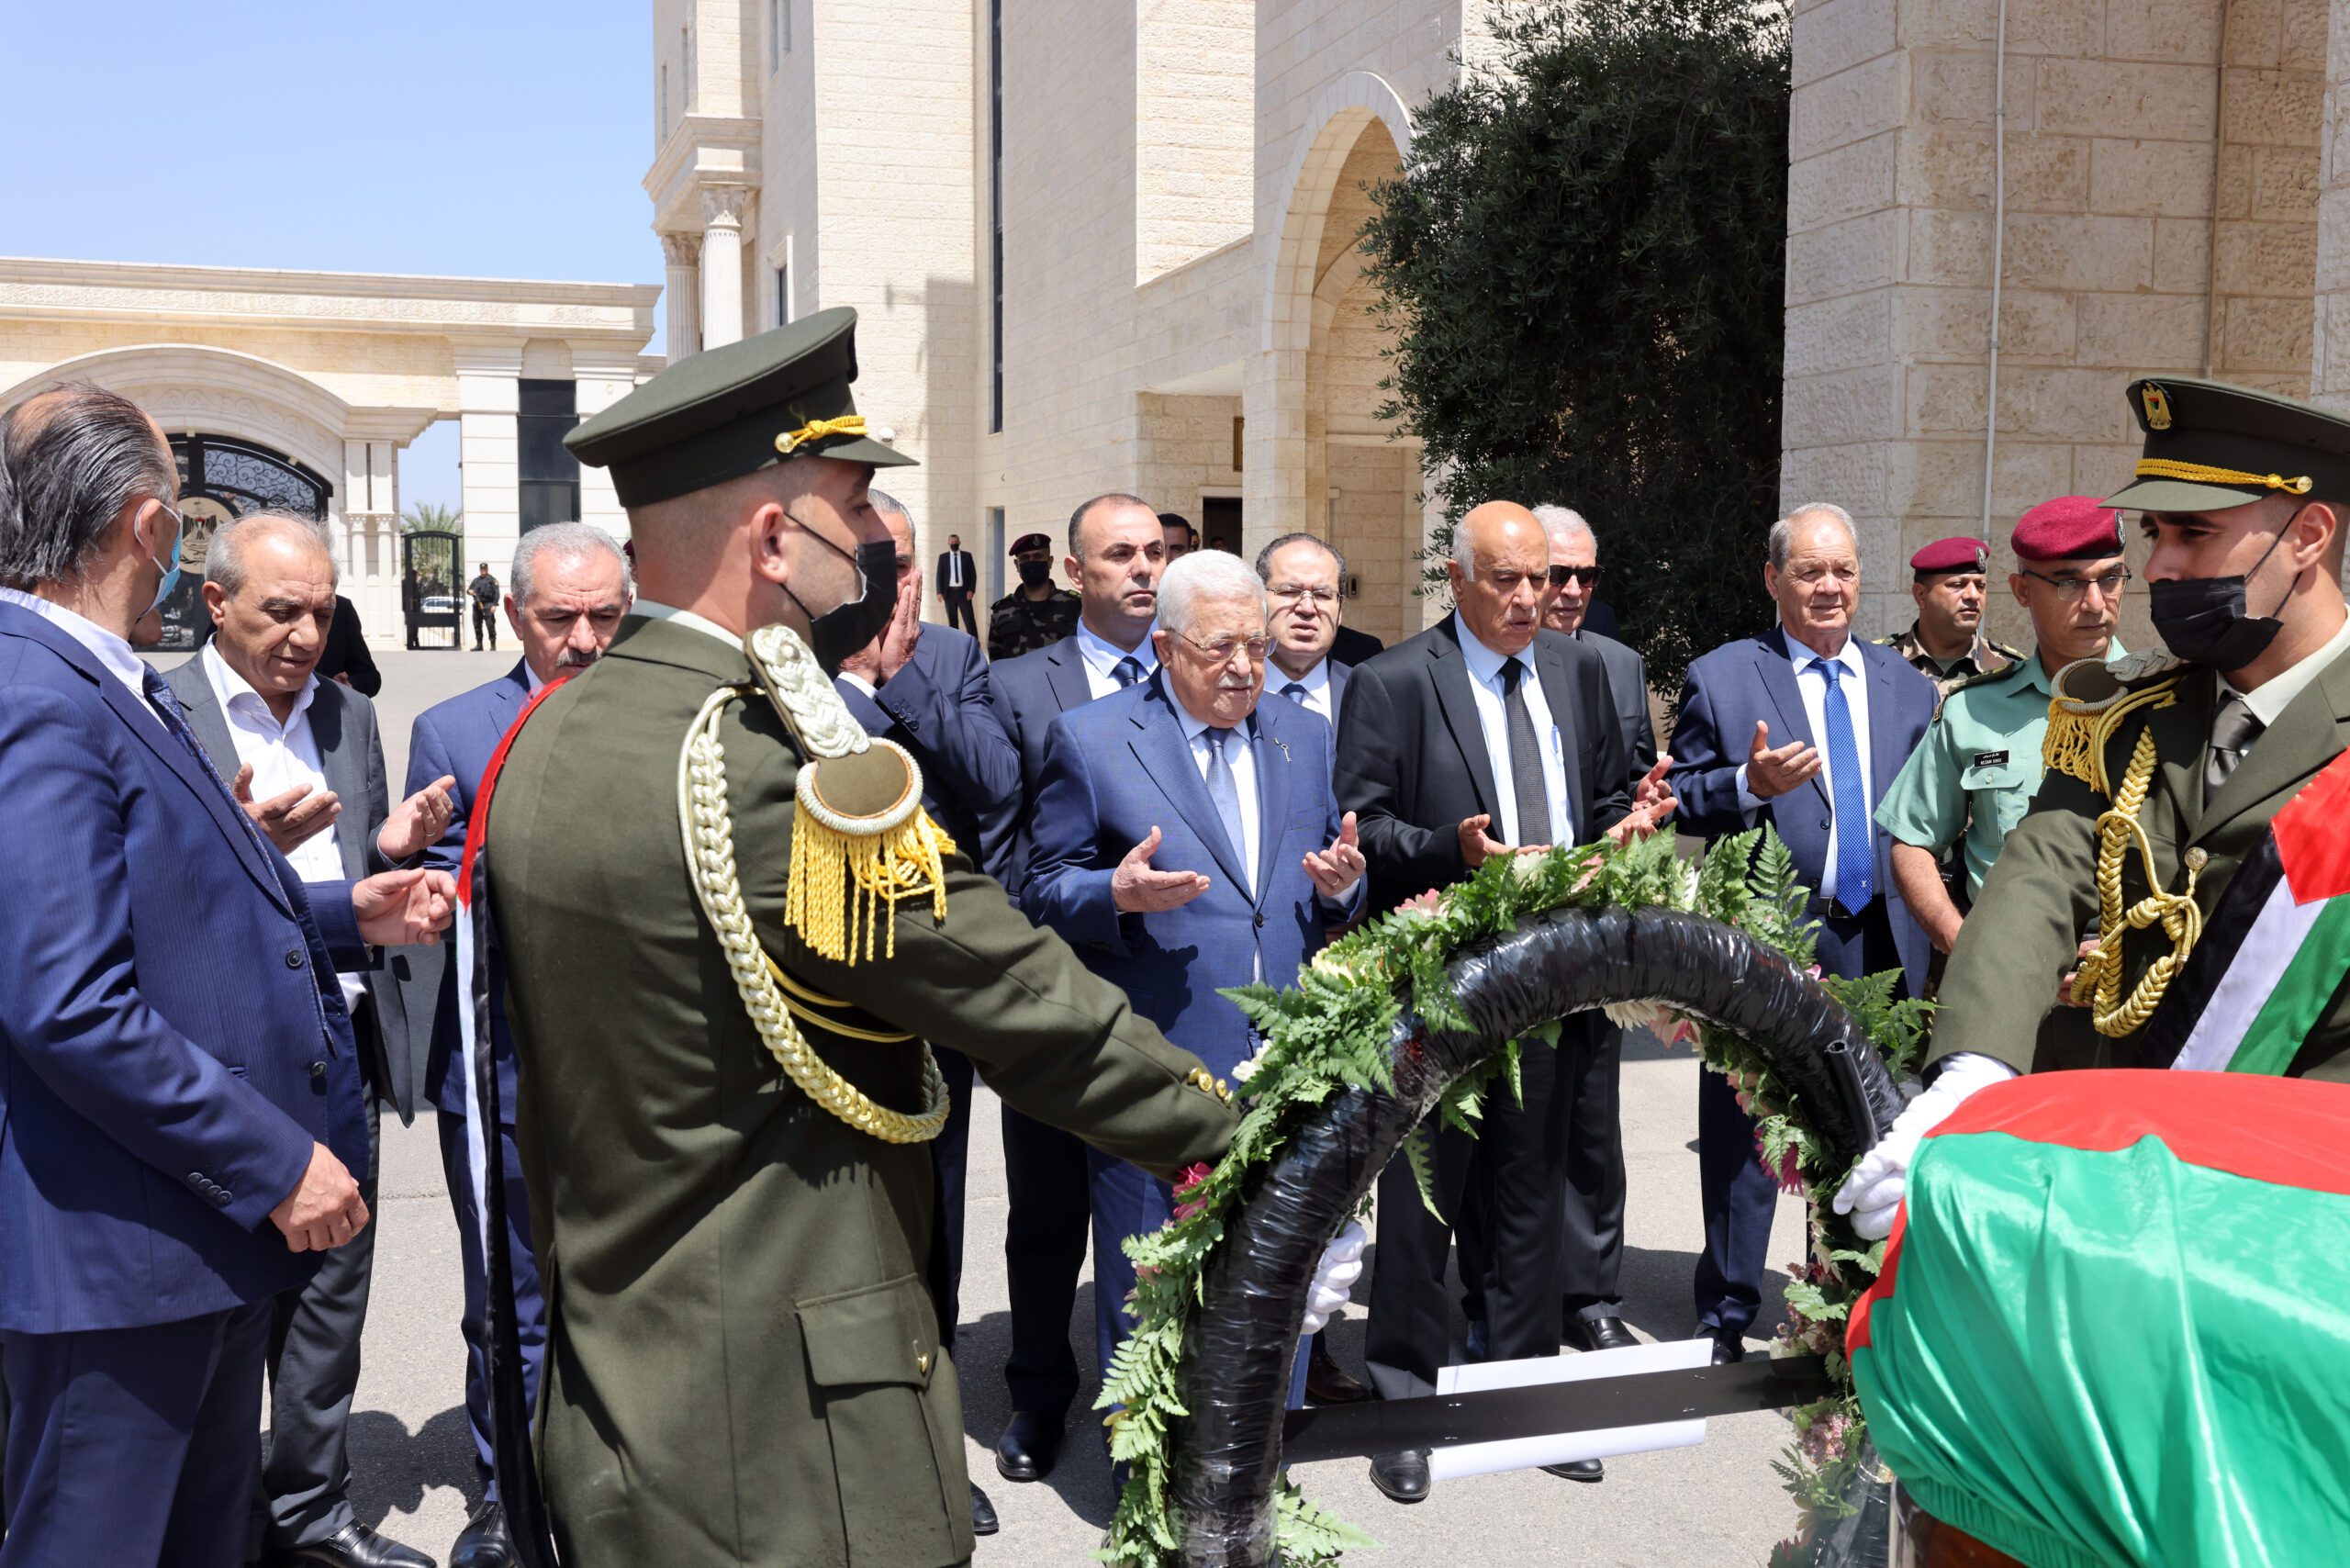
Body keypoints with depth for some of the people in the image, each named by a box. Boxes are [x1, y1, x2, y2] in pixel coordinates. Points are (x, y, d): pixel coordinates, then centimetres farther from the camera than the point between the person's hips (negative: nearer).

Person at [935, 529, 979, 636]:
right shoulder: (943, 557, 7)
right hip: (949, 592, 1)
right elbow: (939, 576, 5)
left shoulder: (967, 556, 7)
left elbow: (973, 574, 4)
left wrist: (971, 590, -8)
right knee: (952, 620, 4)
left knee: (969, 619, -8)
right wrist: (940, 592, -6)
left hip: (963, 591, -1)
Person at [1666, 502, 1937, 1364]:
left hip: (1881, 945, 4)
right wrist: (1748, 784, -20)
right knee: (1744, 1135, 4)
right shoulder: (1720, 679, 0)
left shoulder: (1906, 685, 12)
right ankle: (1726, 1315, 18)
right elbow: (1677, 806, -3)